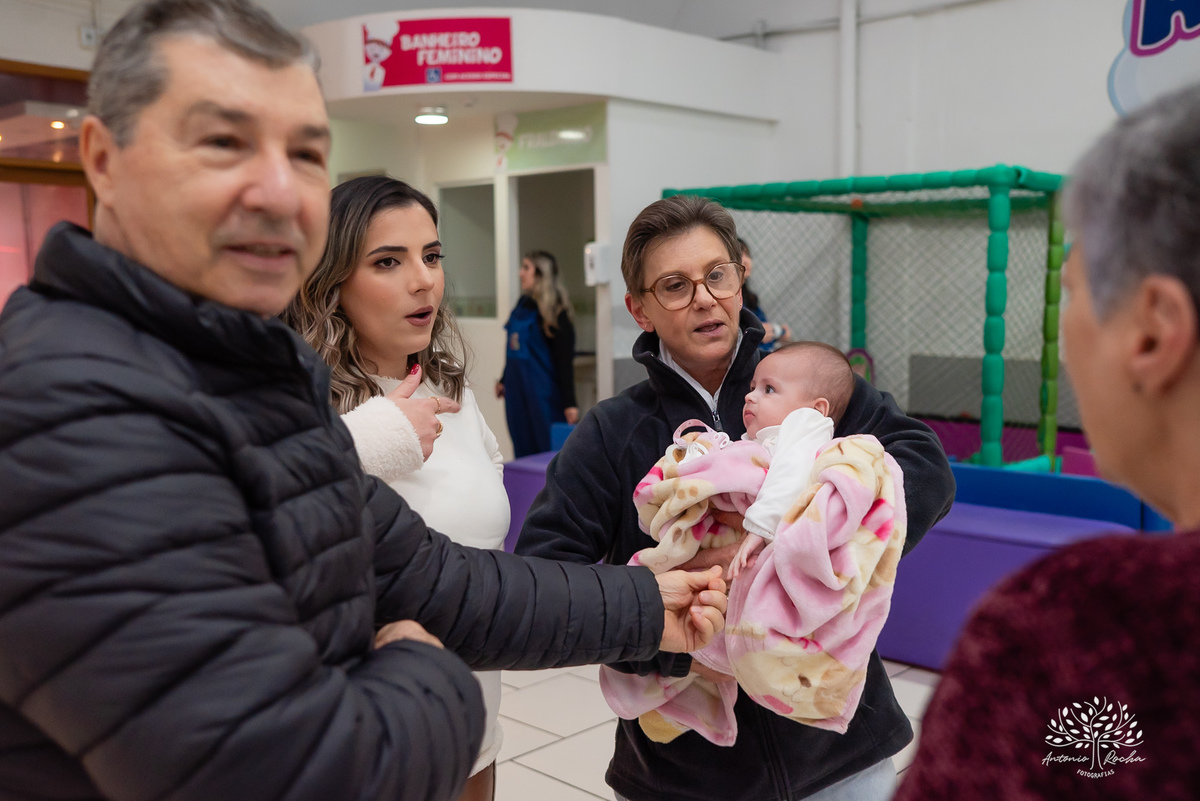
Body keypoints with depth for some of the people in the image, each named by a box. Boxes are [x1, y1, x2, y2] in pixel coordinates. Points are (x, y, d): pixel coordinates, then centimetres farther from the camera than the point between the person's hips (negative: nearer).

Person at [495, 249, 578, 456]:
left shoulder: (554, 312, -12)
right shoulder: (523, 304, 10)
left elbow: (564, 360, -15)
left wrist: (569, 403, -18)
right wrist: (504, 380, 24)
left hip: (543, 393, -8)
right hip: (517, 391, 8)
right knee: (523, 451, 12)